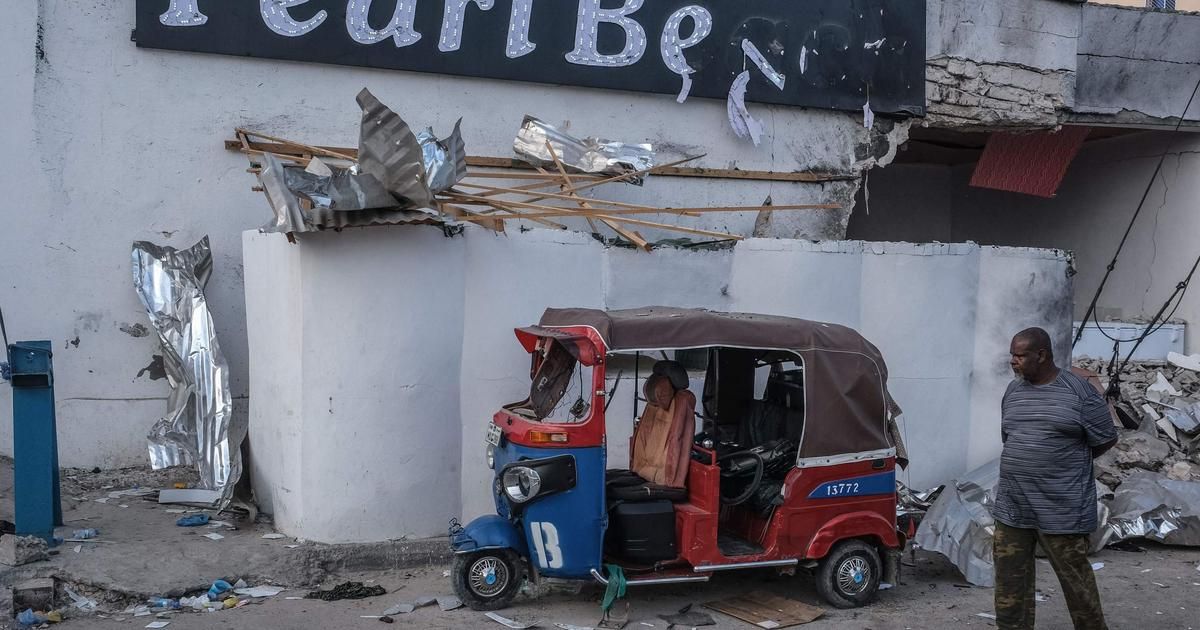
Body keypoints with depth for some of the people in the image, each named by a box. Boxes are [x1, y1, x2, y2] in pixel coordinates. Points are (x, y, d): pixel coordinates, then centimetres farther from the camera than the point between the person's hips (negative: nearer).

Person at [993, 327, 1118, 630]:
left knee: (1075, 579, 7)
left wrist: (1067, 460, 4)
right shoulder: (1013, 391, 9)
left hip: (1062, 509, -5)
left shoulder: (1079, 391, -9)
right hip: (1012, 508, 6)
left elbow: (1105, 440, -2)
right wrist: (1029, 462, 9)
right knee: (1010, 580, 9)